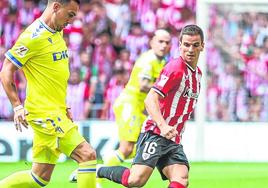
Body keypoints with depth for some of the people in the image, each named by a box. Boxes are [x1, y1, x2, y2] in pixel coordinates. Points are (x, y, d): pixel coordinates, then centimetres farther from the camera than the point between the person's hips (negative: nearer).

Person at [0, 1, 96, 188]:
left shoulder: (58, 32, 14)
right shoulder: (34, 36, -14)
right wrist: (17, 106, -17)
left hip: (56, 112, 9)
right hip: (44, 112, -9)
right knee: (88, 154, -16)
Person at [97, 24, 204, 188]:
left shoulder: (197, 73, 16)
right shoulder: (175, 68, -11)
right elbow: (150, 99, -21)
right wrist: (163, 126, -34)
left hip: (173, 140, 8)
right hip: (155, 133, -8)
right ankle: (97, 171, 4)